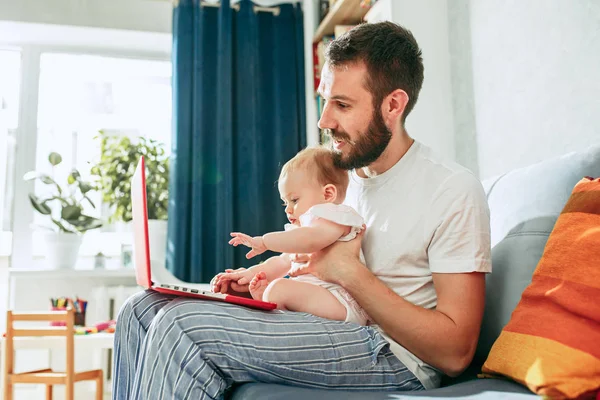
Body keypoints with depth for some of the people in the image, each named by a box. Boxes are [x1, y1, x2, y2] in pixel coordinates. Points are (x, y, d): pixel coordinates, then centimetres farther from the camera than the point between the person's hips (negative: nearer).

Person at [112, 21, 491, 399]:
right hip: (333, 330, 8)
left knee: (184, 326, -25)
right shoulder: (343, 175, 11)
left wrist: (347, 269, -18)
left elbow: (455, 353, -17)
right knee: (144, 308, -3)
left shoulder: (454, 192, -13)